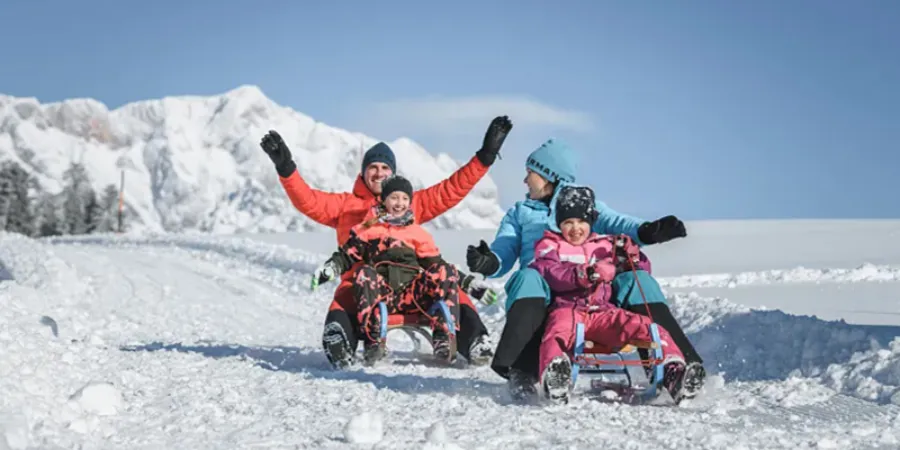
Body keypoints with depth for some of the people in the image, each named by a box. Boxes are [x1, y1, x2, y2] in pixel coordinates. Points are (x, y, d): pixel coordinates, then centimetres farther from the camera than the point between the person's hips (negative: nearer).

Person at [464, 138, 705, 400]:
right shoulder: (519, 213, 30)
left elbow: (614, 223, 6)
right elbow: (504, 254, 15)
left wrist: (646, 232, -18)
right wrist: (488, 263, -12)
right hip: (545, 290, -1)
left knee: (638, 279, -25)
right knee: (528, 278, -35)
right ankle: (520, 371, -49)